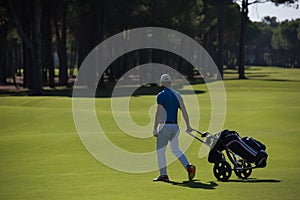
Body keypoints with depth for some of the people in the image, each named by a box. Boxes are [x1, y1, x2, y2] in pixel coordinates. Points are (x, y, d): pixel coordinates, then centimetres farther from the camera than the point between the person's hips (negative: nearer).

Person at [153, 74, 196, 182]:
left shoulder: (161, 95, -9)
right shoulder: (177, 95, 11)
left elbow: (159, 113, -14)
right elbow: (184, 111, 6)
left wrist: (155, 128, -12)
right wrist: (188, 126, 6)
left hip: (164, 126, -7)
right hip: (175, 126, 7)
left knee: (160, 150, 2)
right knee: (175, 149, 16)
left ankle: (163, 175, 1)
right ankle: (189, 166, -2)